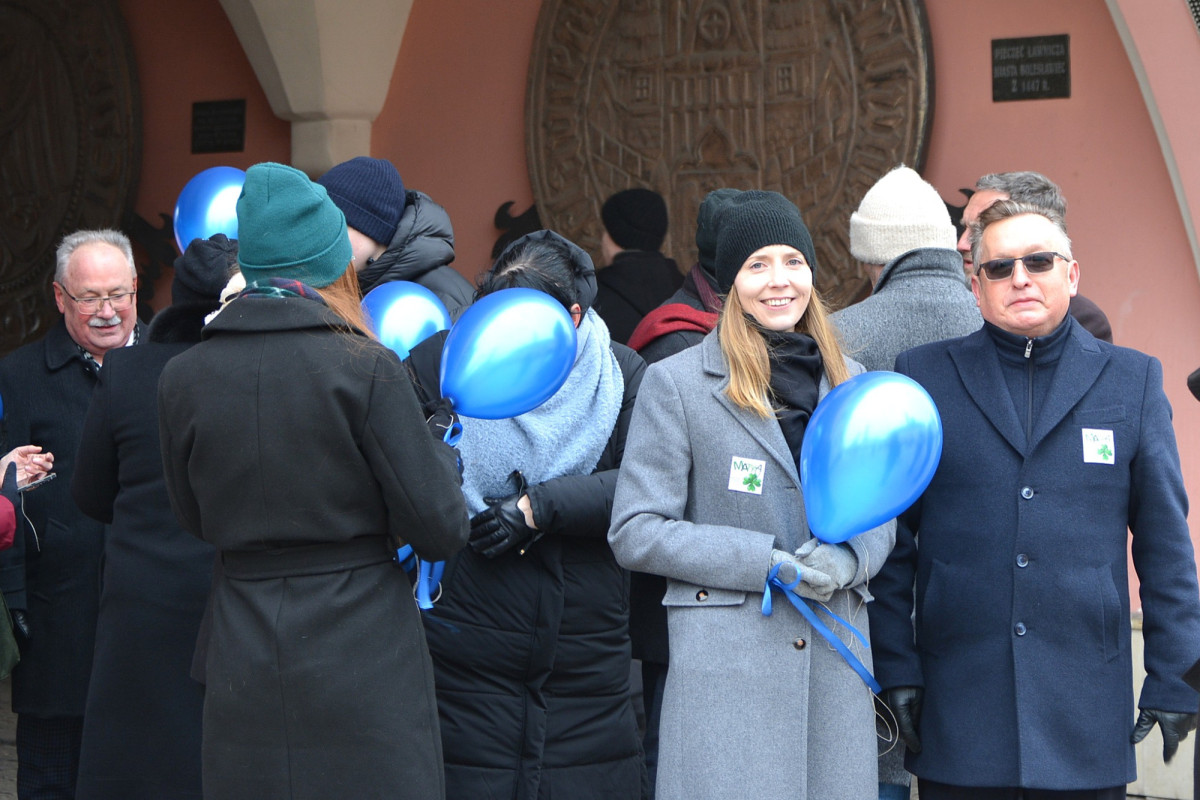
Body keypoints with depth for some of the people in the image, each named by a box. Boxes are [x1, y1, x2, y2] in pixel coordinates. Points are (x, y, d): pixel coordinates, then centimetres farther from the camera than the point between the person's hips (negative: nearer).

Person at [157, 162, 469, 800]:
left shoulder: (180, 378, 0)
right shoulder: (368, 369, -11)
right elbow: (441, 530, -9)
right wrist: (441, 451, 10)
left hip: (242, 669, 4)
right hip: (365, 664, -3)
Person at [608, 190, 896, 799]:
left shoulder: (847, 382, 14)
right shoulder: (676, 383, 0)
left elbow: (881, 514, 18)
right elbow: (634, 534, -5)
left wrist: (847, 559, -6)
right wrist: (771, 562, -12)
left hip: (835, 657, 4)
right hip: (725, 665, -4)